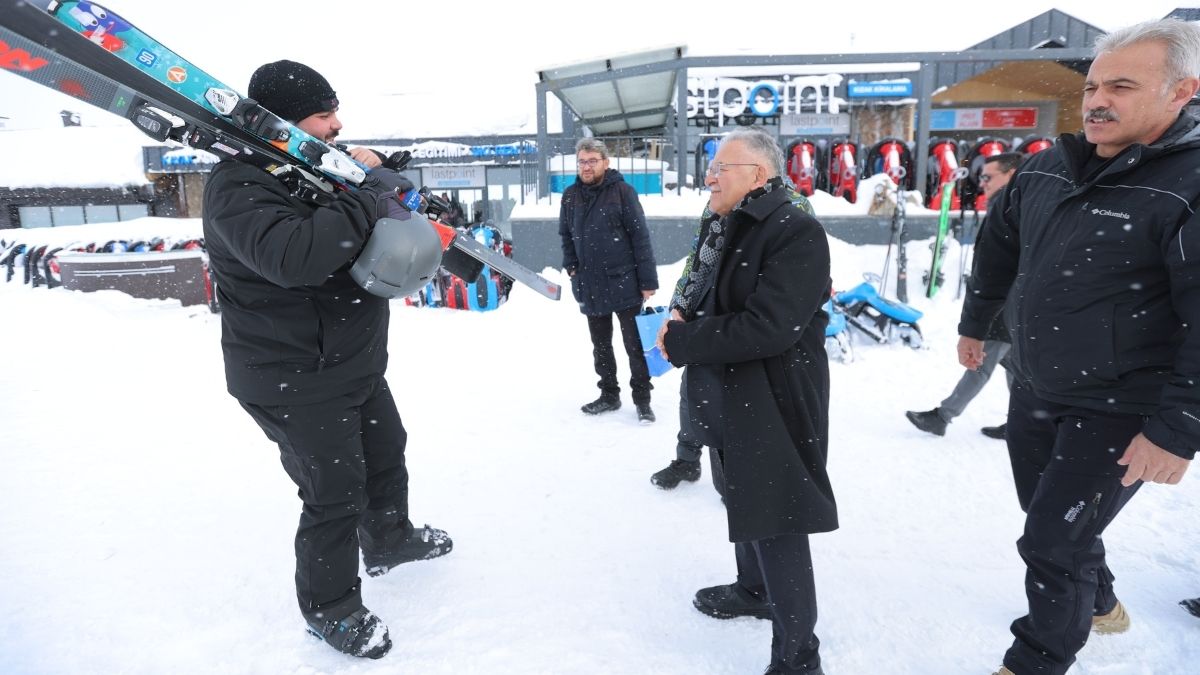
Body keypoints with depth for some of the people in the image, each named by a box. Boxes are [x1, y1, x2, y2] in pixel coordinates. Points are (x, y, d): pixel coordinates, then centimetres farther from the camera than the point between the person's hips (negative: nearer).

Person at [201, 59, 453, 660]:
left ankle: (388, 540, 51)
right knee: (337, 495, 0)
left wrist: (385, 177, -1)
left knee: (386, 452, 25)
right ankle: (330, 609, 25)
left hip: (357, 364, 10)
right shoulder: (239, 187, -21)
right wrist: (369, 195, -30)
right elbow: (295, 255, -40)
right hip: (296, 384, -9)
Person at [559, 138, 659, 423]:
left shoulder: (623, 191, -9)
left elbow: (640, 238, -10)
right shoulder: (571, 196, 5)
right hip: (589, 286, 5)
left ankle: (642, 399, 15)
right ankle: (609, 395, 29)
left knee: (635, 345, 4)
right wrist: (571, 268, 4)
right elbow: (566, 236, 17)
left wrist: (648, 281, -13)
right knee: (600, 346, 15)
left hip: (623, 283, -5)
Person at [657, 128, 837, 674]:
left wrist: (680, 342, -21)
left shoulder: (797, 234, -19)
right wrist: (682, 321, -7)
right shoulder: (723, 229, 10)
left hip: (774, 406, -9)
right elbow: (699, 296, 18)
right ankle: (753, 586, 48)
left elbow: (767, 326, -29)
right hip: (727, 400, 9)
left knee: (776, 527, -2)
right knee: (741, 502, 24)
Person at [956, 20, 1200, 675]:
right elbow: (999, 247, 16)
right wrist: (974, 325, 23)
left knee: (1051, 543, 0)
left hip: (1119, 410, -7)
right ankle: (1098, 603, 51)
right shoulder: (1043, 169, 1)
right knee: (1049, 515, 23)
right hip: (1033, 389, 7)